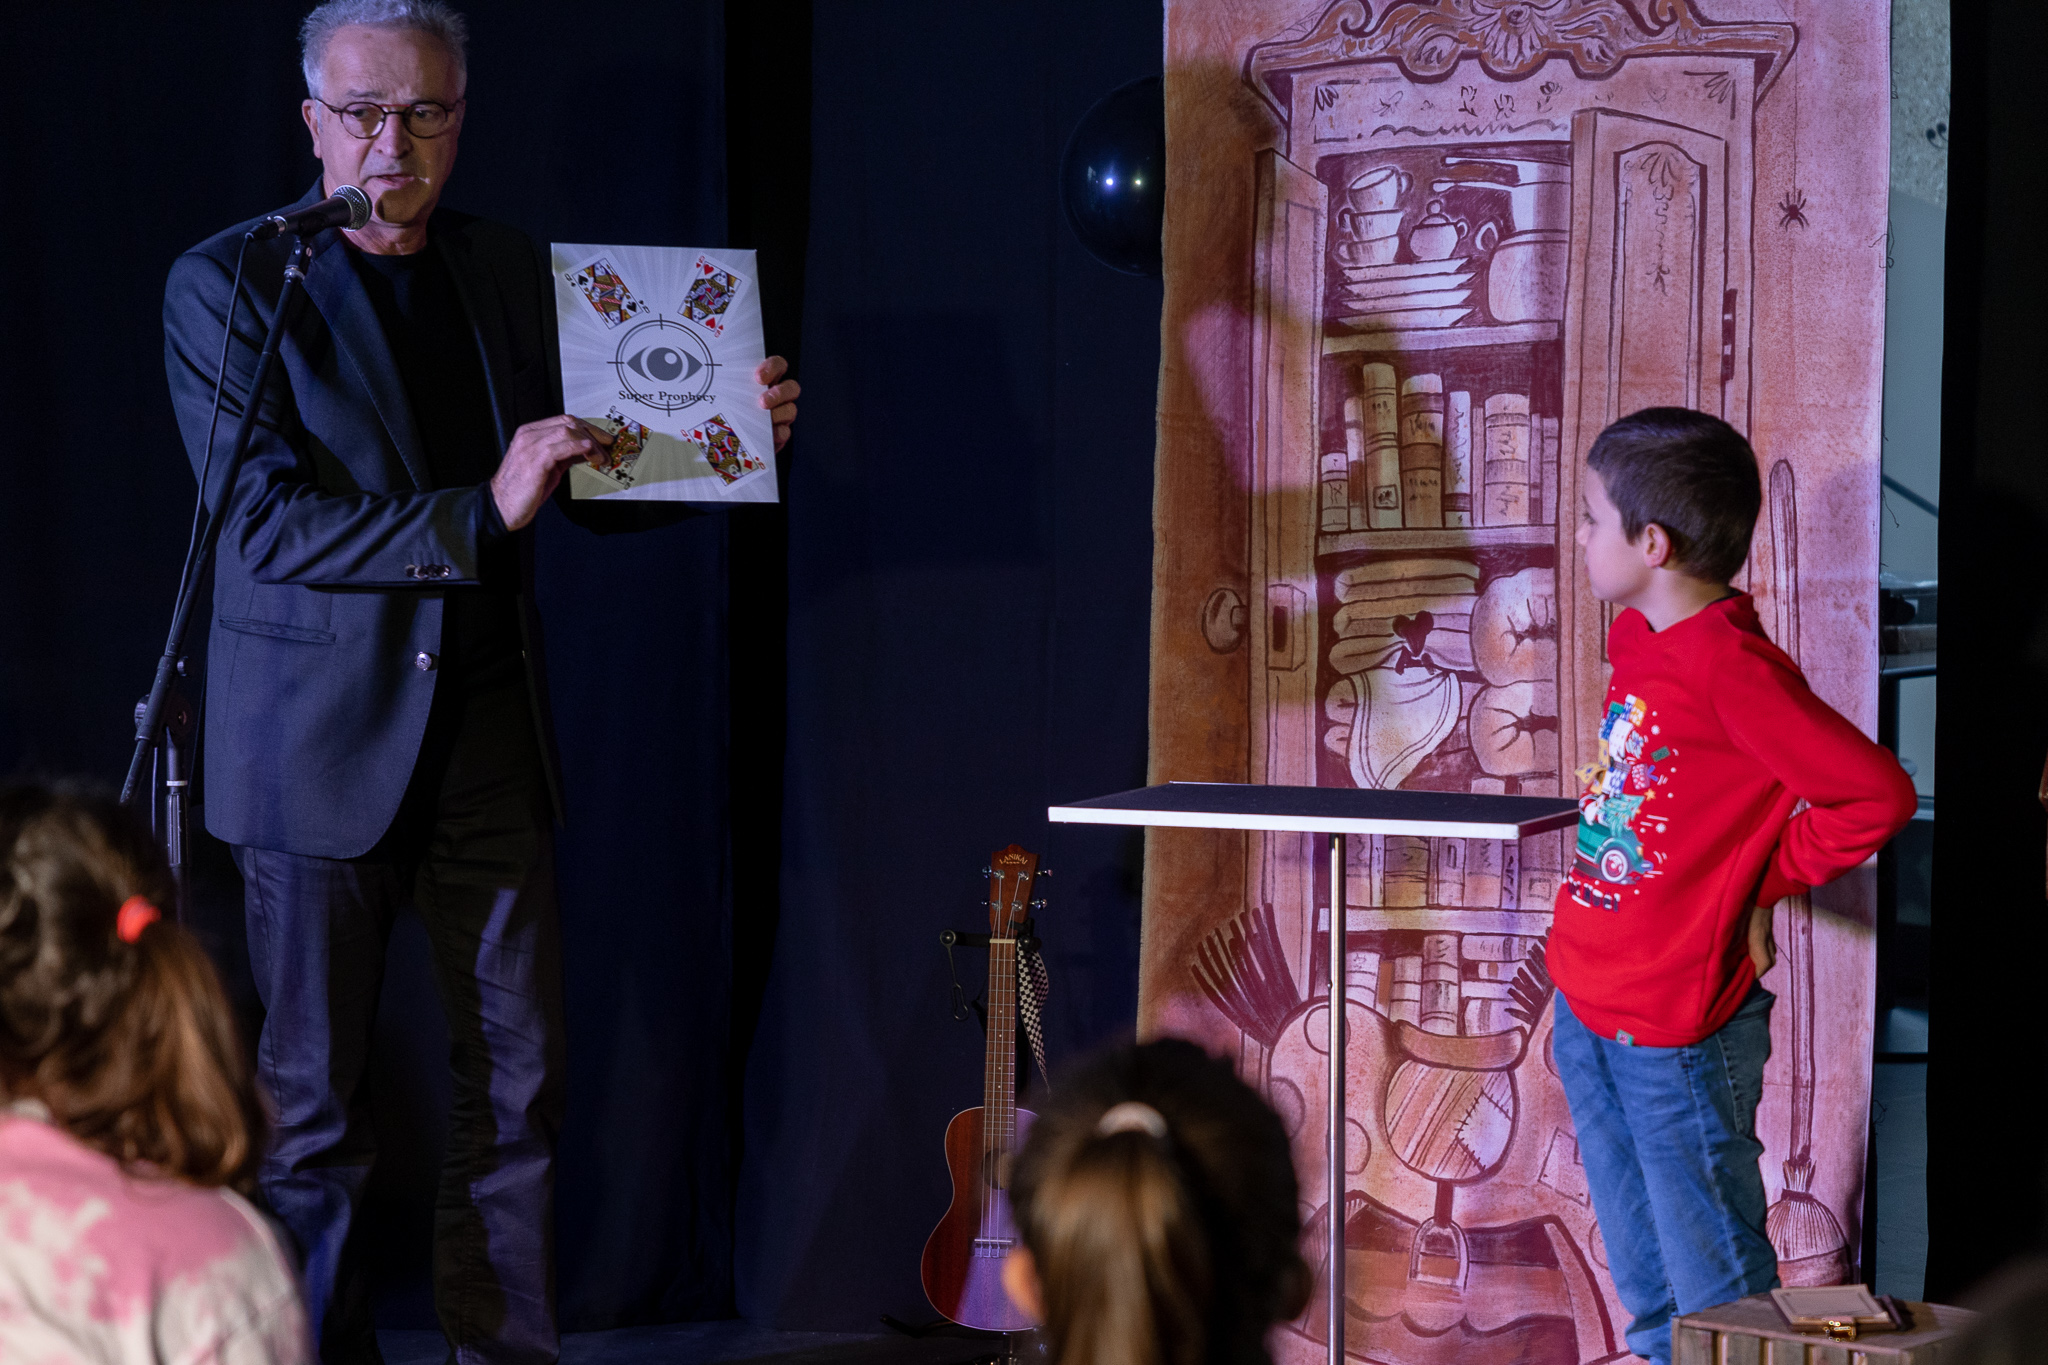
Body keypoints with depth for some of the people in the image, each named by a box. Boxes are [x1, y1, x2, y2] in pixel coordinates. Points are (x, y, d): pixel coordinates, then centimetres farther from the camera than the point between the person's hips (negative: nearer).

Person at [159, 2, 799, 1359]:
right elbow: (265, 522, -15)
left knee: (520, 1084, 5)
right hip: (323, 739, -4)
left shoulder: (515, 275, 8)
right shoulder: (229, 285, -6)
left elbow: (591, 491, 16)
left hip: (491, 737, 4)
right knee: (312, 1102, 3)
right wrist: (481, 513, -25)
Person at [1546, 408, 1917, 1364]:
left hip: (1677, 1030, -9)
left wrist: (1761, 877, -12)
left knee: (1713, 1275, 2)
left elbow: (1876, 796, -25)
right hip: (1588, 1007, 9)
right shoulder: (1638, 639, 6)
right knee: (1638, 1255, 22)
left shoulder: (1731, 666, -21)